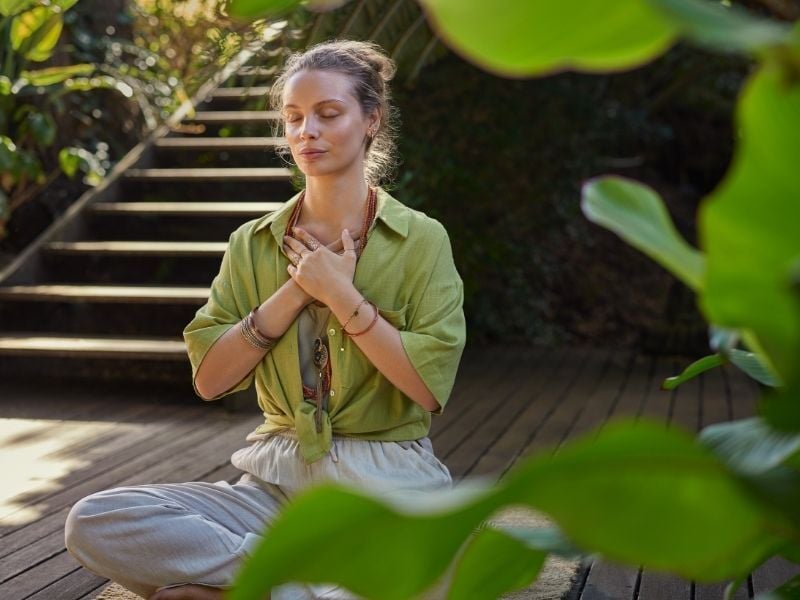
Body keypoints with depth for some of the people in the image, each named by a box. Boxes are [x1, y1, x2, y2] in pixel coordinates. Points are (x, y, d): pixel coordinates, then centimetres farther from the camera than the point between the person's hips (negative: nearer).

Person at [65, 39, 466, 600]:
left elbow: (431, 387, -10)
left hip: (387, 487, -2)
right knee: (94, 522, -19)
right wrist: (295, 291, -9)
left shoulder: (421, 238, -1)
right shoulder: (253, 244, 8)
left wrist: (340, 294, -13)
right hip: (278, 479, 3)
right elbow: (209, 378, 0)